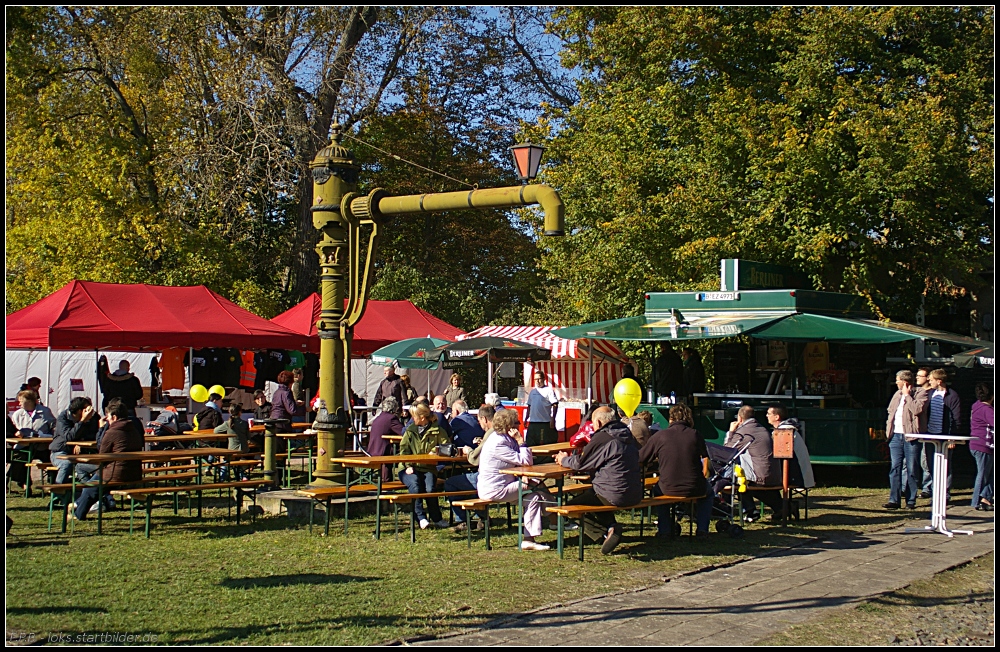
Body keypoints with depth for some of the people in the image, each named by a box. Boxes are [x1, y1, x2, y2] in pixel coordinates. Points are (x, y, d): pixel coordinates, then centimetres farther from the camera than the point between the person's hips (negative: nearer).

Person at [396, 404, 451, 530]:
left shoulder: (437, 431, 6)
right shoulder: (410, 431, 14)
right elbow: (403, 450, 8)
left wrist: (435, 451, -17)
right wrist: (408, 465, -8)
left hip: (428, 468, -1)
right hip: (410, 468, 1)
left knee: (429, 488, -29)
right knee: (415, 484, -31)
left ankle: (436, 518, -6)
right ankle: (421, 518, -23)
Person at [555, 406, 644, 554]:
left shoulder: (602, 438, -14)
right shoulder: (627, 435, 13)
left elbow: (581, 463, -7)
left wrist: (564, 460, 14)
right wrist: (569, 459, 24)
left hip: (616, 495, -9)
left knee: (571, 505, 6)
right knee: (592, 492, 34)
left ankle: (606, 533, -9)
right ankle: (611, 526, 13)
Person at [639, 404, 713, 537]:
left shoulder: (659, 436, -4)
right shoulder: (696, 435, -1)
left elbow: (640, 461, 4)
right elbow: (705, 461, 7)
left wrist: (659, 459, 25)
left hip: (669, 489, 0)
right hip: (696, 489, 1)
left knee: (657, 490, 36)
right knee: (708, 493, 36)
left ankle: (665, 529, 26)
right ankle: (702, 528, 22)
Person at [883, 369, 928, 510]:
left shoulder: (920, 394, -4)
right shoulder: (897, 394, 17)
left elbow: (917, 409, -20)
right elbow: (890, 411, 26)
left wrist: (907, 395, -11)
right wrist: (889, 427, 13)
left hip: (912, 436, -6)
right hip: (896, 435, 6)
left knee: (912, 469, 2)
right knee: (895, 468, 1)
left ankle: (911, 500, 9)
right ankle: (894, 500, 0)